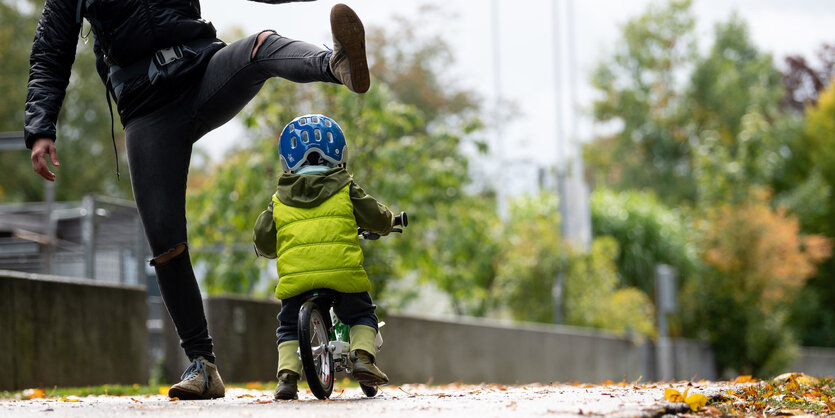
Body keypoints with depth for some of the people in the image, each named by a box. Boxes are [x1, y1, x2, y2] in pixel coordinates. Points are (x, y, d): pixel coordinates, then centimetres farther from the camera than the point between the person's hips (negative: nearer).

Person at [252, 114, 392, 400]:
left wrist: (272, 251, 41)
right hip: (341, 269, -1)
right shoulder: (345, 190, 14)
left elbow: (262, 241, 18)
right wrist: (387, 221, 40)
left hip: (295, 275, 1)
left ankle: (287, 374, 0)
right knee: (362, 315, 20)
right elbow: (378, 220, 16)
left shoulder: (280, 200, 18)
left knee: (289, 326, 20)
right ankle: (362, 356, -3)